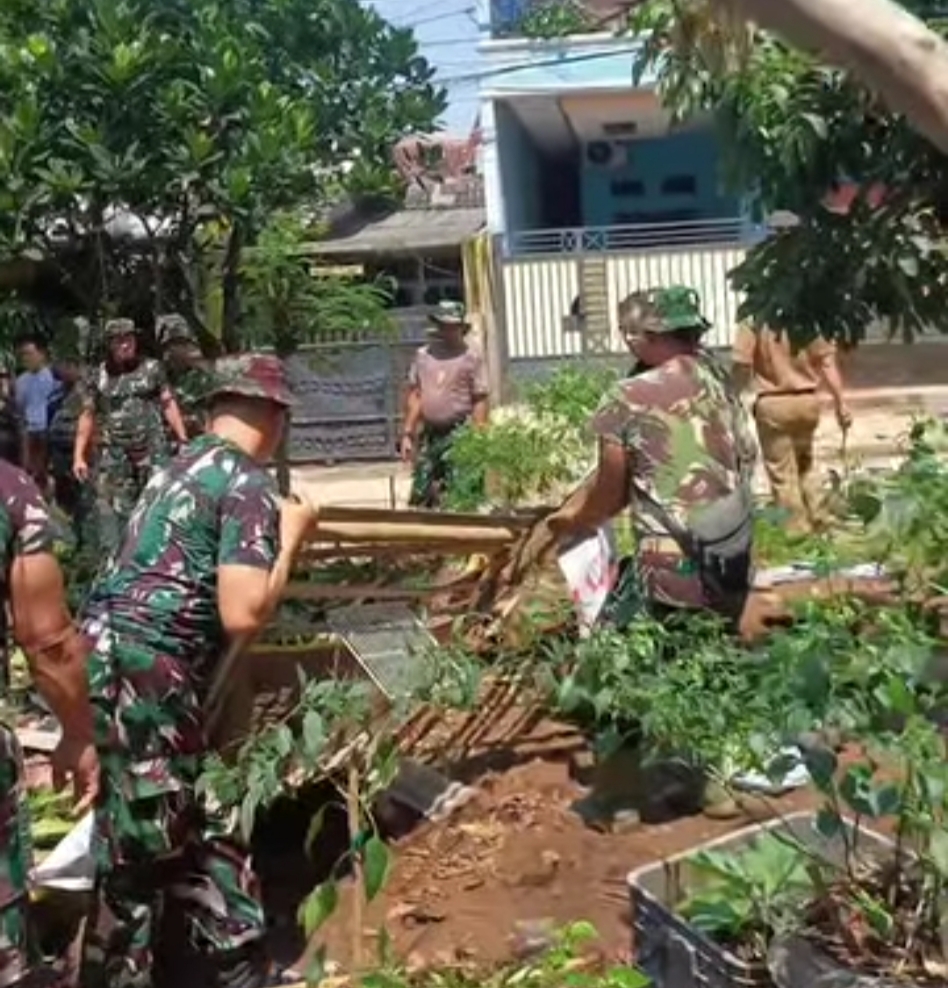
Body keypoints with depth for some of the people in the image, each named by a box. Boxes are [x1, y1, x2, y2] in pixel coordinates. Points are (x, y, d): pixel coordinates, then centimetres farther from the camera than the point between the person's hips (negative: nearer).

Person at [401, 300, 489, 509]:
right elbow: (414, 396, 14)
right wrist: (407, 434, 9)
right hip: (429, 434, 5)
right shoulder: (423, 355, 12)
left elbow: (480, 401, -4)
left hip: (458, 435, -4)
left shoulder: (472, 359, -1)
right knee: (420, 495, 5)